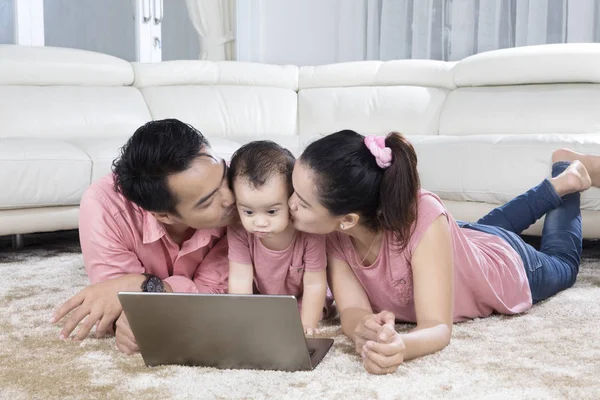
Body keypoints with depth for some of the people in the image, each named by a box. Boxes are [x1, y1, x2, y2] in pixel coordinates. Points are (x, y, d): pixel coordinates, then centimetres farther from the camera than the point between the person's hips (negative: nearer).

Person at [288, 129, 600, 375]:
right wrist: (364, 328, -61)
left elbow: (438, 326, -49)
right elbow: (351, 309, -36)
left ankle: (568, 175, 48)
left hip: (506, 267, -3)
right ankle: (554, 186, 53)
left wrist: (402, 346, -73)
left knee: (562, 265, 33)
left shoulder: (421, 218, -49)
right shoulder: (330, 230, -35)